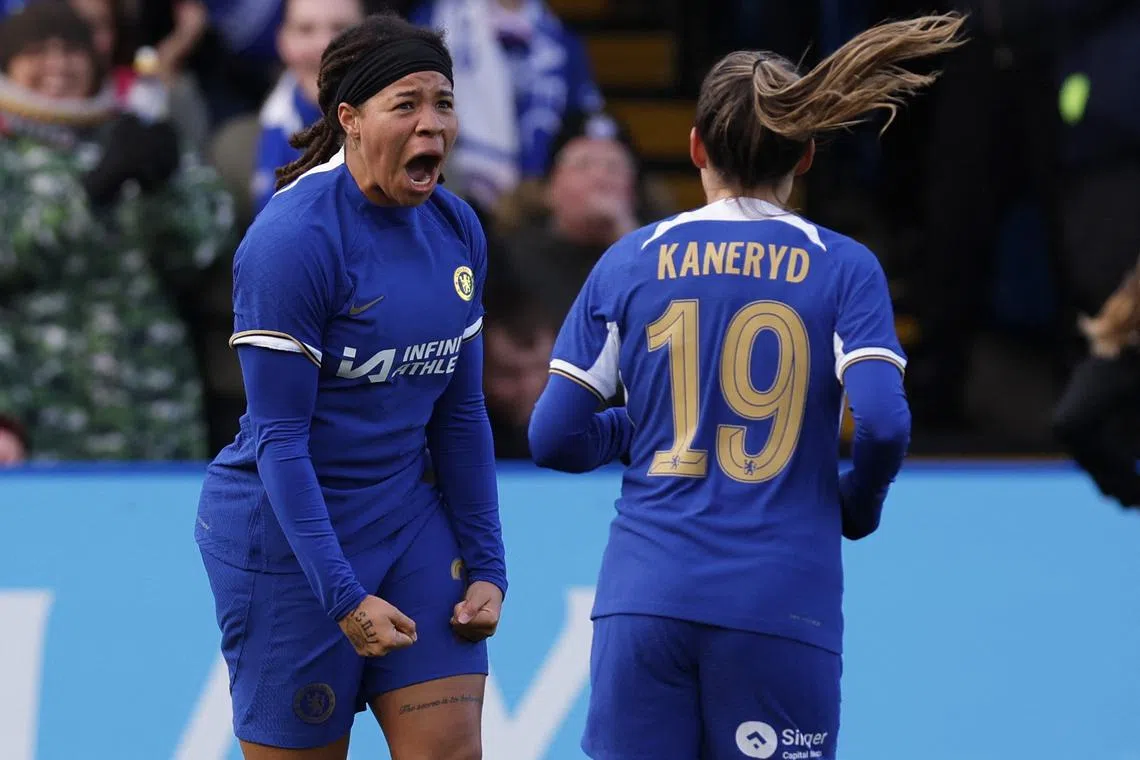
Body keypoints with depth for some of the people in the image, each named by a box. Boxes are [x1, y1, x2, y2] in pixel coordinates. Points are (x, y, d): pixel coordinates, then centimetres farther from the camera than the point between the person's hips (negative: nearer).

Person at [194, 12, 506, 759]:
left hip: (409, 516, 6)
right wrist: (344, 597, -22)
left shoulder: (456, 228, 3)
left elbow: (460, 414, 11)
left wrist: (487, 566, 5)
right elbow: (278, 437, -18)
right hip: (286, 531, -6)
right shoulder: (293, 237, -18)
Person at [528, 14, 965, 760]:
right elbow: (883, 422, -10)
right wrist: (859, 504, 10)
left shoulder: (631, 260, 6)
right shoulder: (843, 268, 1)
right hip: (782, 606, -2)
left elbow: (555, 437, 4)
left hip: (645, 594, 2)